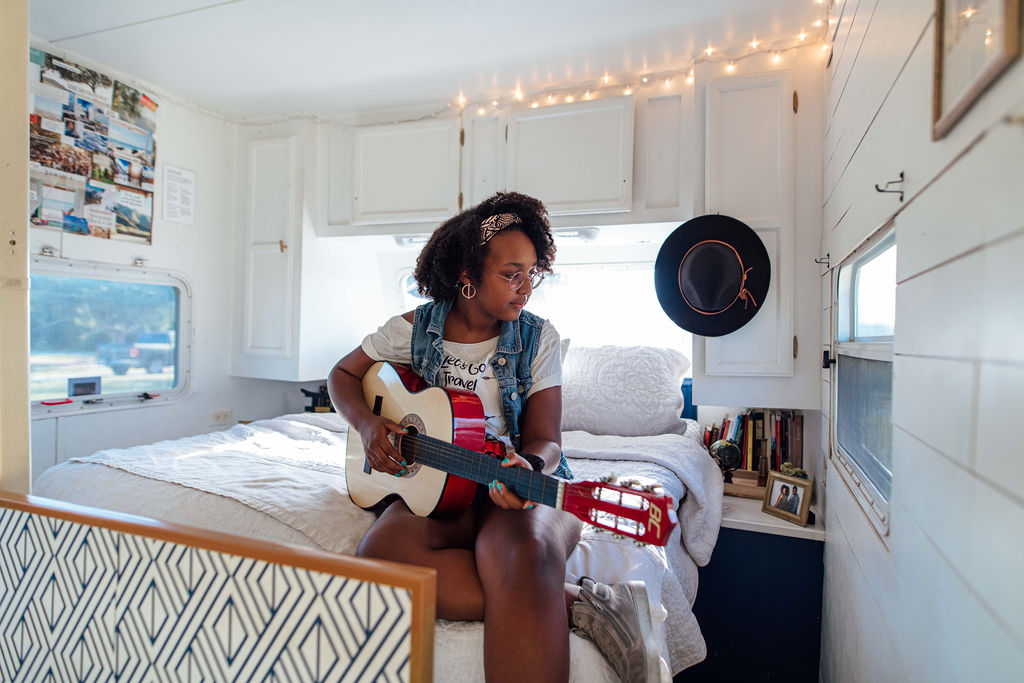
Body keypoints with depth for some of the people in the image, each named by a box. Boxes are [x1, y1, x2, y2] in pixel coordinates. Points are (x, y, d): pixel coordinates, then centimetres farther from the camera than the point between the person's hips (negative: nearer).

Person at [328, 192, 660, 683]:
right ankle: (575, 603, -29)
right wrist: (366, 424, -6)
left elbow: (545, 438, -4)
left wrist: (529, 466, -28)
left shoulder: (537, 337, -1)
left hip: (522, 485, -2)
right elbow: (343, 374, 15)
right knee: (382, 549, -33)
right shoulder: (415, 329, 2)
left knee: (524, 552, -40)